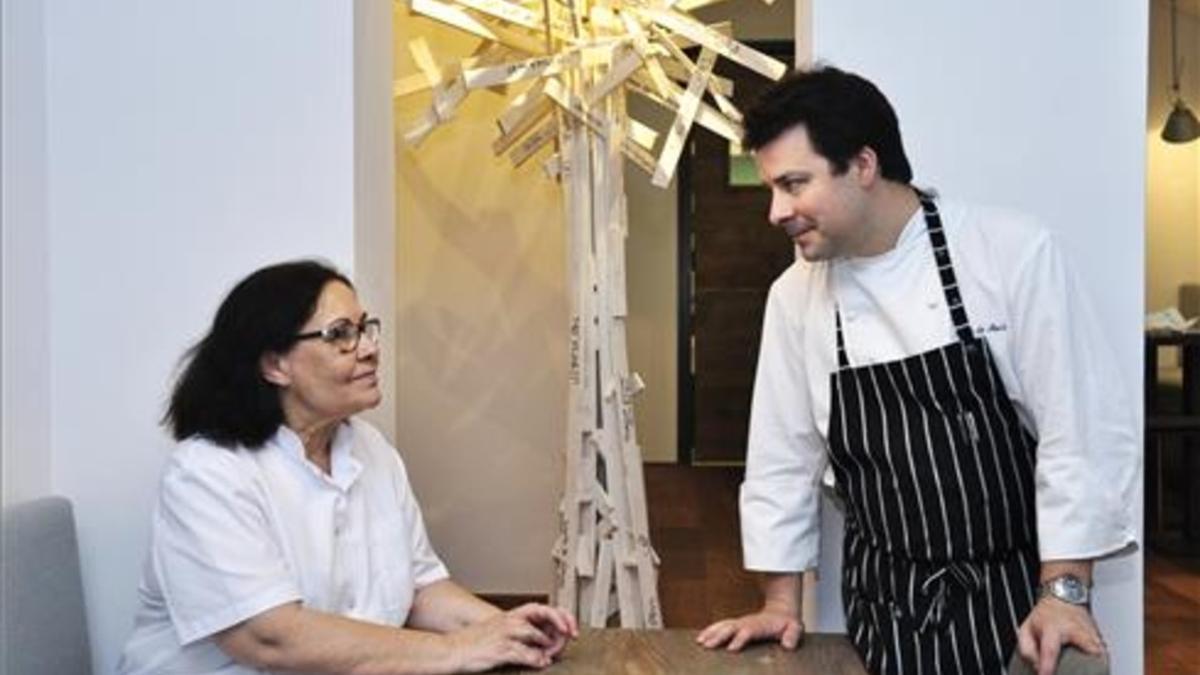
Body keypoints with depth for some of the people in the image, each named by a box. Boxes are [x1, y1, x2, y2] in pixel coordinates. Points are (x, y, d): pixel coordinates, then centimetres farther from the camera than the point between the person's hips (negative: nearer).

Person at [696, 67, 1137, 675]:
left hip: (1016, 593, -3)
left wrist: (1064, 592, -14)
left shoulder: (1013, 253, -13)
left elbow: (1083, 428, -12)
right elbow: (783, 457, 5)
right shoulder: (794, 295, -2)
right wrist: (782, 603, 6)